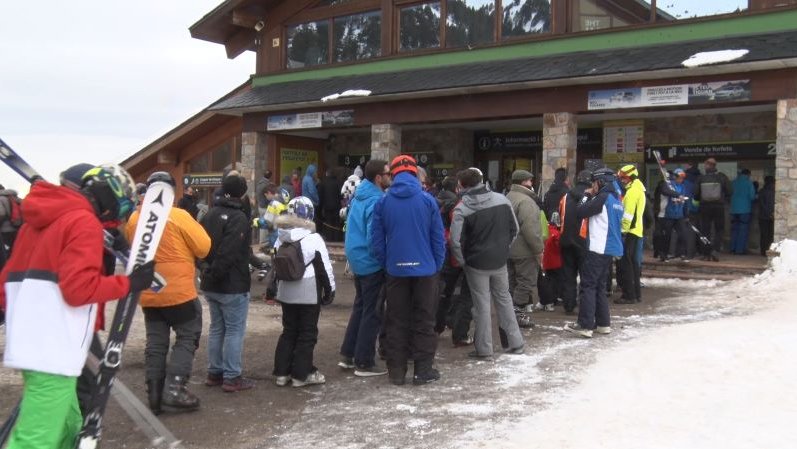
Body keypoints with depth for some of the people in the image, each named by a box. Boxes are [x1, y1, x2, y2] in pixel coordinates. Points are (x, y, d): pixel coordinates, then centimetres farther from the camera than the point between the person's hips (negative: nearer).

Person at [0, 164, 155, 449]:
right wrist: (129, 283, -8)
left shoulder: (38, 220, 19)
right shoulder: (85, 223, -9)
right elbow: (79, 288, -19)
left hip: (29, 343, 10)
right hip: (53, 349, -10)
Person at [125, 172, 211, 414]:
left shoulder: (134, 219, 4)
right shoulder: (178, 216, -14)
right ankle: (174, 389, -2)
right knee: (187, 337, 7)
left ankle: (155, 395, 14)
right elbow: (204, 248, -11)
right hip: (179, 291, -5)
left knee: (156, 343, 12)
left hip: (147, 294, 6)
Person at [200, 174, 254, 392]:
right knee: (234, 330, -1)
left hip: (210, 285, 8)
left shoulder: (210, 214, 10)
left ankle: (214, 372, 23)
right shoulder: (238, 218, -16)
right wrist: (216, 273, -16)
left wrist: (208, 270, 8)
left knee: (216, 328, 17)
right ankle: (232, 377, 2)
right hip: (233, 286, -8)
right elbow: (229, 253, -24)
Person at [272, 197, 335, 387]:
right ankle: (302, 374, 7)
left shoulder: (281, 239, 3)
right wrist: (330, 290, 0)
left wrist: (275, 287, 22)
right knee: (307, 334, 4)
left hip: (286, 293, 6)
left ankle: (282, 372, 16)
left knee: (288, 331, 15)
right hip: (309, 295, -6)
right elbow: (324, 268, -12)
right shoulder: (313, 239, -15)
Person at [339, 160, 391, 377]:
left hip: (357, 260, 9)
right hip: (372, 264, -9)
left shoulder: (358, 196, 7)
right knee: (372, 313, 0)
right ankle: (364, 363, 7)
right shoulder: (376, 202, -21)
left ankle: (347, 355, 24)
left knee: (360, 307, 19)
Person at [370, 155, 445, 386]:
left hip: (396, 270, 1)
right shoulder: (427, 200, -5)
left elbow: (377, 241, 0)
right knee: (424, 321, 9)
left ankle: (396, 371, 14)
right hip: (425, 270, -1)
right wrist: (437, 266, 7)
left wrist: (385, 265, 11)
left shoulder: (383, 202, -2)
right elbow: (438, 239, -4)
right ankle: (423, 370, 12)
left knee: (396, 322, 10)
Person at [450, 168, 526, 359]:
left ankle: (484, 349, 12)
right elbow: (514, 229, 4)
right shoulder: (501, 199, -3)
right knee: (504, 299, 18)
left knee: (482, 305, 6)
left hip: (476, 263, -4)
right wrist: (504, 249, 14)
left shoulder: (462, 209, -16)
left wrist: (463, 261, -5)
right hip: (500, 260, 4)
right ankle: (515, 343, 24)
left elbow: (456, 241, -21)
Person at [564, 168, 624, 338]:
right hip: (610, 249, 9)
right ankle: (603, 323, 16)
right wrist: (591, 197, 14)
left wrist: (588, 196, 1)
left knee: (588, 285, -7)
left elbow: (579, 213, -13)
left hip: (597, 249, -9)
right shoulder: (617, 200, 15)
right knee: (600, 286, 15)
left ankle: (585, 325, -9)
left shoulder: (603, 198, -12)